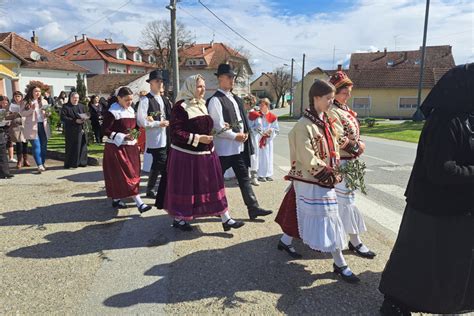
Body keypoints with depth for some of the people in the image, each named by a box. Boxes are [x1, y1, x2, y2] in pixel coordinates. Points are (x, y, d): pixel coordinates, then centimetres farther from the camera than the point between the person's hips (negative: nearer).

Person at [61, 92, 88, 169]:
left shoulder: (82, 106, 16)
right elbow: (63, 117, -11)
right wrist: (75, 121, -18)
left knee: (82, 146, 5)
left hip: (81, 129, 5)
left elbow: (86, 116, 16)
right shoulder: (65, 107, 0)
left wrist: (84, 119, -8)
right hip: (70, 131, -5)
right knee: (71, 147, -3)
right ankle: (69, 164, 5)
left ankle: (81, 162, 14)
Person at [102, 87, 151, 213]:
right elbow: (105, 130, -15)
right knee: (127, 175, -7)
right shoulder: (112, 112, -13)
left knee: (129, 174, 12)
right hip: (116, 148, -8)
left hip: (130, 148, 8)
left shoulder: (131, 110, 10)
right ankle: (139, 203, -8)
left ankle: (116, 199, 27)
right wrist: (122, 137, -21)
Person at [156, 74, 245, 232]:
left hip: (205, 154, 7)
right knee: (185, 188, 5)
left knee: (213, 185, 8)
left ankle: (226, 219, 13)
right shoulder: (181, 106, -13)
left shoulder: (202, 105, 11)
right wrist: (197, 139, -22)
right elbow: (175, 132, -19)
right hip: (186, 155, -7)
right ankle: (178, 219, 26)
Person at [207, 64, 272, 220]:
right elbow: (218, 127, -18)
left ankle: (253, 208, 15)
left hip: (239, 146, 8)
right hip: (224, 147, -8)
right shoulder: (215, 100, -13)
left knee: (244, 178, 10)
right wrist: (235, 136, -11)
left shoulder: (234, 98, 14)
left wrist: (244, 133, 1)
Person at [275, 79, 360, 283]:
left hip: (324, 179, 9)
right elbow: (307, 158, -21)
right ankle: (340, 264, 10)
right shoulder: (305, 125, -19)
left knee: (304, 213, 19)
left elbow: (333, 147, 15)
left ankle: (285, 241, 39)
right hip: (310, 181, -9)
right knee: (327, 217, -2)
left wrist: (334, 171, 6)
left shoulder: (325, 121, 8)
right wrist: (327, 174, -15)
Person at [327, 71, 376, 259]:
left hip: (347, 161, 9)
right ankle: (355, 242, 6)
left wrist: (357, 144, 3)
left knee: (339, 198, 17)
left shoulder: (344, 108, 13)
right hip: (340, 162, -9)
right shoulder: (332, 111, -18)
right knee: (346, 198, -3)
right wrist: (357, 146, -13)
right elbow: (338, 139, -24)